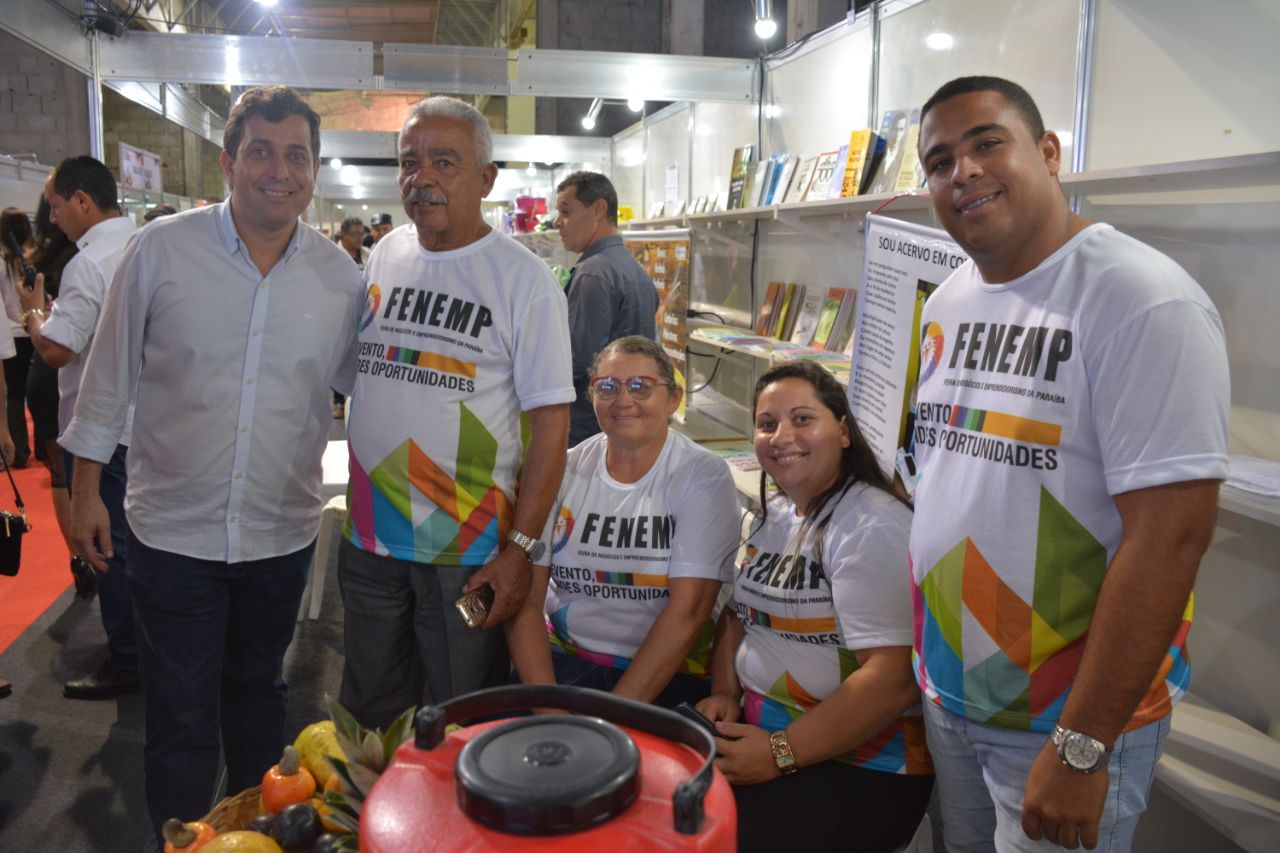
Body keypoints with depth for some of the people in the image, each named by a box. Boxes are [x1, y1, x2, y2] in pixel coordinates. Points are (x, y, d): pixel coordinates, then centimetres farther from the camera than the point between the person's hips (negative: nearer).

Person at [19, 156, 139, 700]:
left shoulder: (90, 263, -20)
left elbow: (55, 350, -21)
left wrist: (32, 308, -4)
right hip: (149, 419, 8)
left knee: (110, 546, 3)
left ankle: (126, 662, 13)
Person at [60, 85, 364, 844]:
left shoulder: (341, 276, -3)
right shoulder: (162, 249, -8)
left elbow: (363, 383, 6)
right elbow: (110, 376, -1)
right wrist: (86, 489, 1)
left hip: (282, 532, 3)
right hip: (173, 528, -2)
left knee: (257, 694, 22)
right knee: (181, 718, 9)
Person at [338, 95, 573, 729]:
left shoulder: (523, 279, -10)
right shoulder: (383, 256, 7)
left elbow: (550, 424, -12)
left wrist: (519, 548, -17)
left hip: (468, 549, -5)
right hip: (368, 538, 5)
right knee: (370, 717, 20)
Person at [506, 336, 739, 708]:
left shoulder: (704, 477, -7)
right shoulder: (564, 471, 2)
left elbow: (688, 612, -14)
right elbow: (525, 597, -1)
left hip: (667, 674, -2)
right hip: (561, 660, 3)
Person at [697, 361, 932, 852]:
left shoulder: (872, 528, -18)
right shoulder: (774, 514, 9)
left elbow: (894, 679, -25)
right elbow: (740, 613, 16)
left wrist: (781, 754, -24)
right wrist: (724, 694, -2)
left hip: (861, 765, -7)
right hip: (761, 726, 8)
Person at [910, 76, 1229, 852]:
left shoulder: (1143, 301, -18)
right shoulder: (947, 304, 5)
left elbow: (1169, 536, -22)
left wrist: (1081, 747, -21)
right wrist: (929, 666, 10)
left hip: (1070, 714, -7)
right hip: (948, 695, 7)